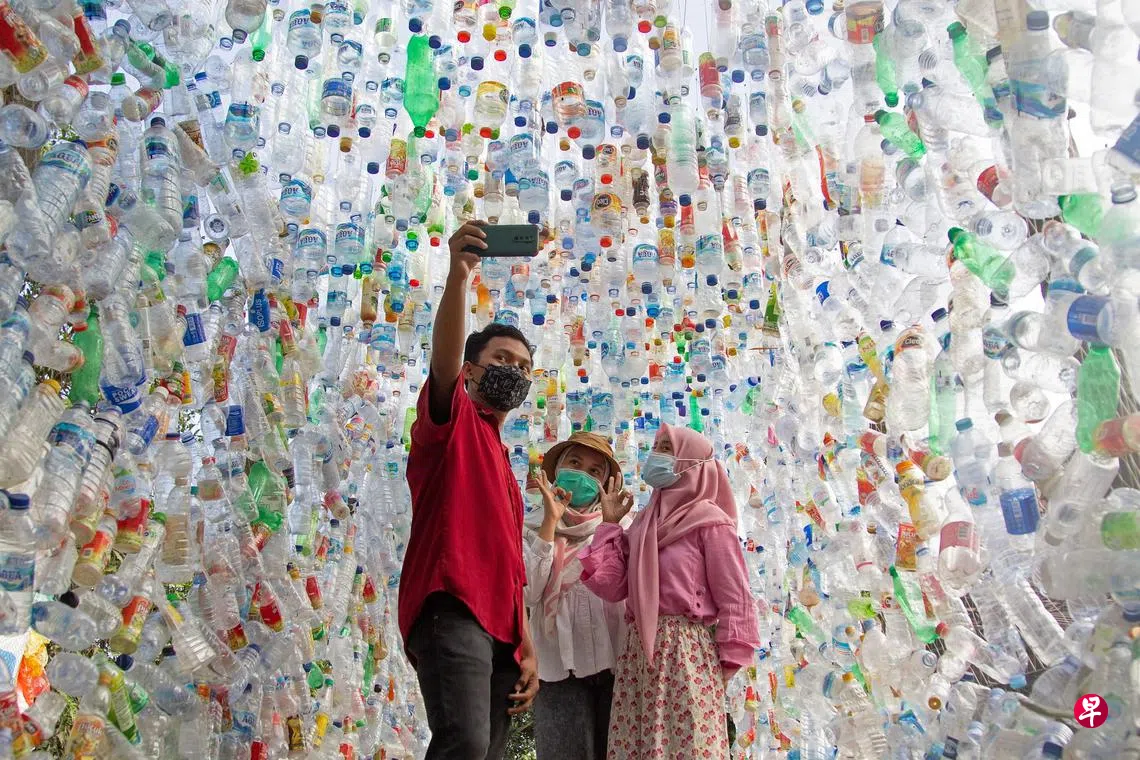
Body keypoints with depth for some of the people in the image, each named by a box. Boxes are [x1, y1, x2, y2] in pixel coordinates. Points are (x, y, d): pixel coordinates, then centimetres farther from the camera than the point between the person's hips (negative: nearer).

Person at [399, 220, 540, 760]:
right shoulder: (450, 420, 9)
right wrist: (458, 274, -29)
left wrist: (527, 648, 19)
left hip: (500, 628, 8)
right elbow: (444, 358, -14)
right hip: (452, 610, -8)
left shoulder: (504, 463, 30)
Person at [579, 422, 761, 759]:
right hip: (640, 650, 6)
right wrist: (609, 525, 11)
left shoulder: (710, 522, -3)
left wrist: (727, 663, -9)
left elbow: (733, 596, -6)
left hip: (687, 651, -6)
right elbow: (610, 586, 8)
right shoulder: (643, 524, 17)